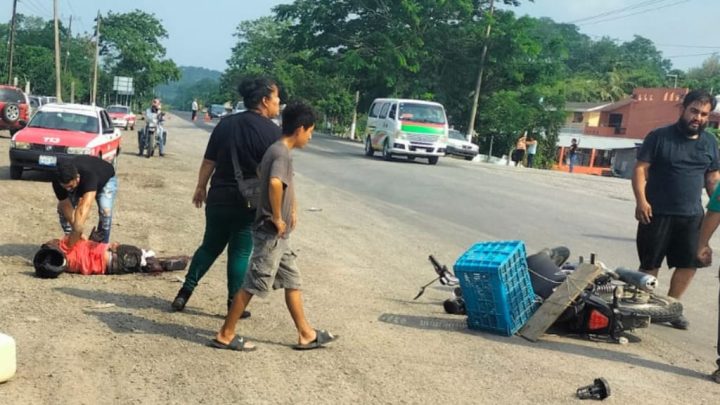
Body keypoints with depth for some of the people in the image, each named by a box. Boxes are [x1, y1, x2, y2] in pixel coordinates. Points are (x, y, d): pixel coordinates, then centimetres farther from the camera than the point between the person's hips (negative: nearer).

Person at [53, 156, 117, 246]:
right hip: (81, 185, 4)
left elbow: (85, 205, -58)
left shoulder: (89, 175, -48)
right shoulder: (57, 182, -33)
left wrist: (77, 229, -66)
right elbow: (67, 207, -29)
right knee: (62, 209, -13)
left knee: (105, 210, -29)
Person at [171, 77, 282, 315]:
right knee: (240, 253, 7)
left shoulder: (225, 124, 3)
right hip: (250, 203, -4)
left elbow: (209, 162, 5)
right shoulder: (272, 132, -10)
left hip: (219, 198, 4)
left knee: (209, 247, 18)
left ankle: (184, 293, 17)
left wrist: (200, 187, 17)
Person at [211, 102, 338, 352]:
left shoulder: (277, 150, 11)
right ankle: (225, 335, 9)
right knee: (253, 285, -1)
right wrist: (277, 218, -27)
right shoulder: (281, 154, -19)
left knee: (292, 281, 14)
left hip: (278, 234, 10)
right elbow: (275, 184, -38)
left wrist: (291, 208, 20)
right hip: (272, 233, -10)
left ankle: (306, 335, 23)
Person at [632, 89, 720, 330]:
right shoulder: (659, 136, -4)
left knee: (689, 263, 5)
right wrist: (641, 201, -18)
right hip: (657, 213, -4)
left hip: (692, 215, 4)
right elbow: (641, 169, -7)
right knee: (650, 264, 3)